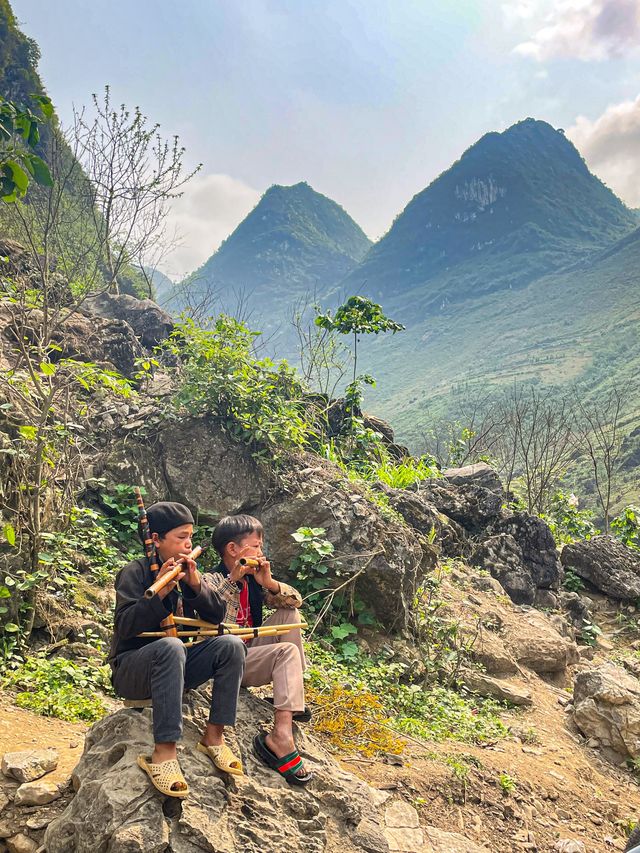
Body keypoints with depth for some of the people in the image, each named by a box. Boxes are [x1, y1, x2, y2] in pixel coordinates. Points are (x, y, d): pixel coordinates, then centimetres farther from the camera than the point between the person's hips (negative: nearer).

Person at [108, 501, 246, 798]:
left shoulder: (188, 572, 8)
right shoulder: (134, 572, -8)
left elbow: (218, 615, 0)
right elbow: (125, 627, -20)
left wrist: (196, 585, -16)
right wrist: (159, 592, -32)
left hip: (175, 667, 6)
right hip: (133, 669, -5)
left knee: (231, 645, -18)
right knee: (171, 646, -38)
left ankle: (213, 737, -14)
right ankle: (164, 752, -37)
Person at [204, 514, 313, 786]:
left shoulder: (253, 579, 6)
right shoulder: (212, 582, -15)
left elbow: (295, 601, 3)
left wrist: (269, 583, -15)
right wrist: (232, 580, -33)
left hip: (251, 650, 8)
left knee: (289, 614, -2)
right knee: (287, 651, -25)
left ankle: (294, 692, -2)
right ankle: (281, 736, -33)